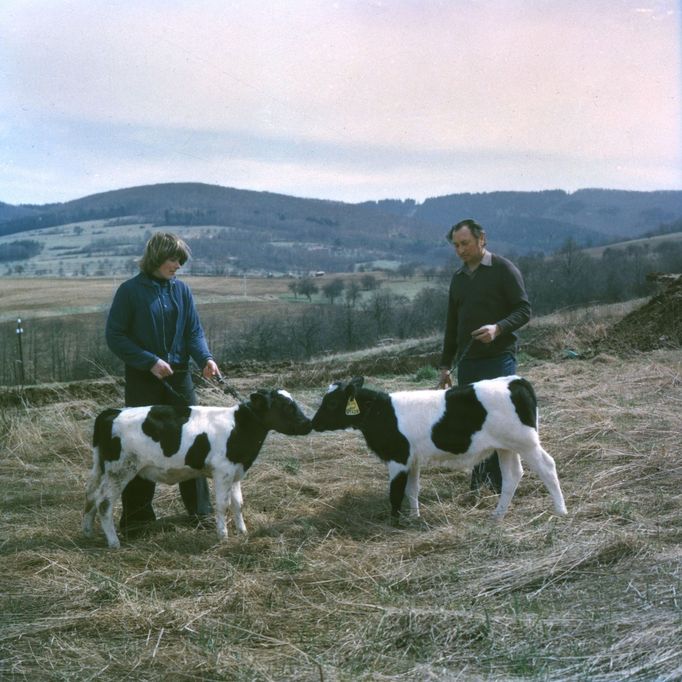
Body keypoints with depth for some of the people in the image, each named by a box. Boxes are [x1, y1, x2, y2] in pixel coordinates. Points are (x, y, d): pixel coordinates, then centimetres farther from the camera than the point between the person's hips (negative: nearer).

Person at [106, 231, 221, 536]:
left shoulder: (181, 289, 4)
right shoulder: (130, 291, -8)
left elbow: (194, 331, 5)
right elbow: (115, 337, -8)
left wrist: (205, 358, -15)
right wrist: (150, 361, -17)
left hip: (179, 376, 4)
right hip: (143, 380, -4)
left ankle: (199, 508, 19)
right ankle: (137, 516, 10)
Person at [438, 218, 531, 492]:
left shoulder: (504, 269, -4)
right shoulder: (458, 277, 15)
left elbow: (524, 310, -8)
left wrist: (498, 328, -26)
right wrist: (445, 365, 18)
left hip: (498, 359, -6)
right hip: (467, 362, 6)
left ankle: (502, 483, 1)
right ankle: (479, 481, 14)